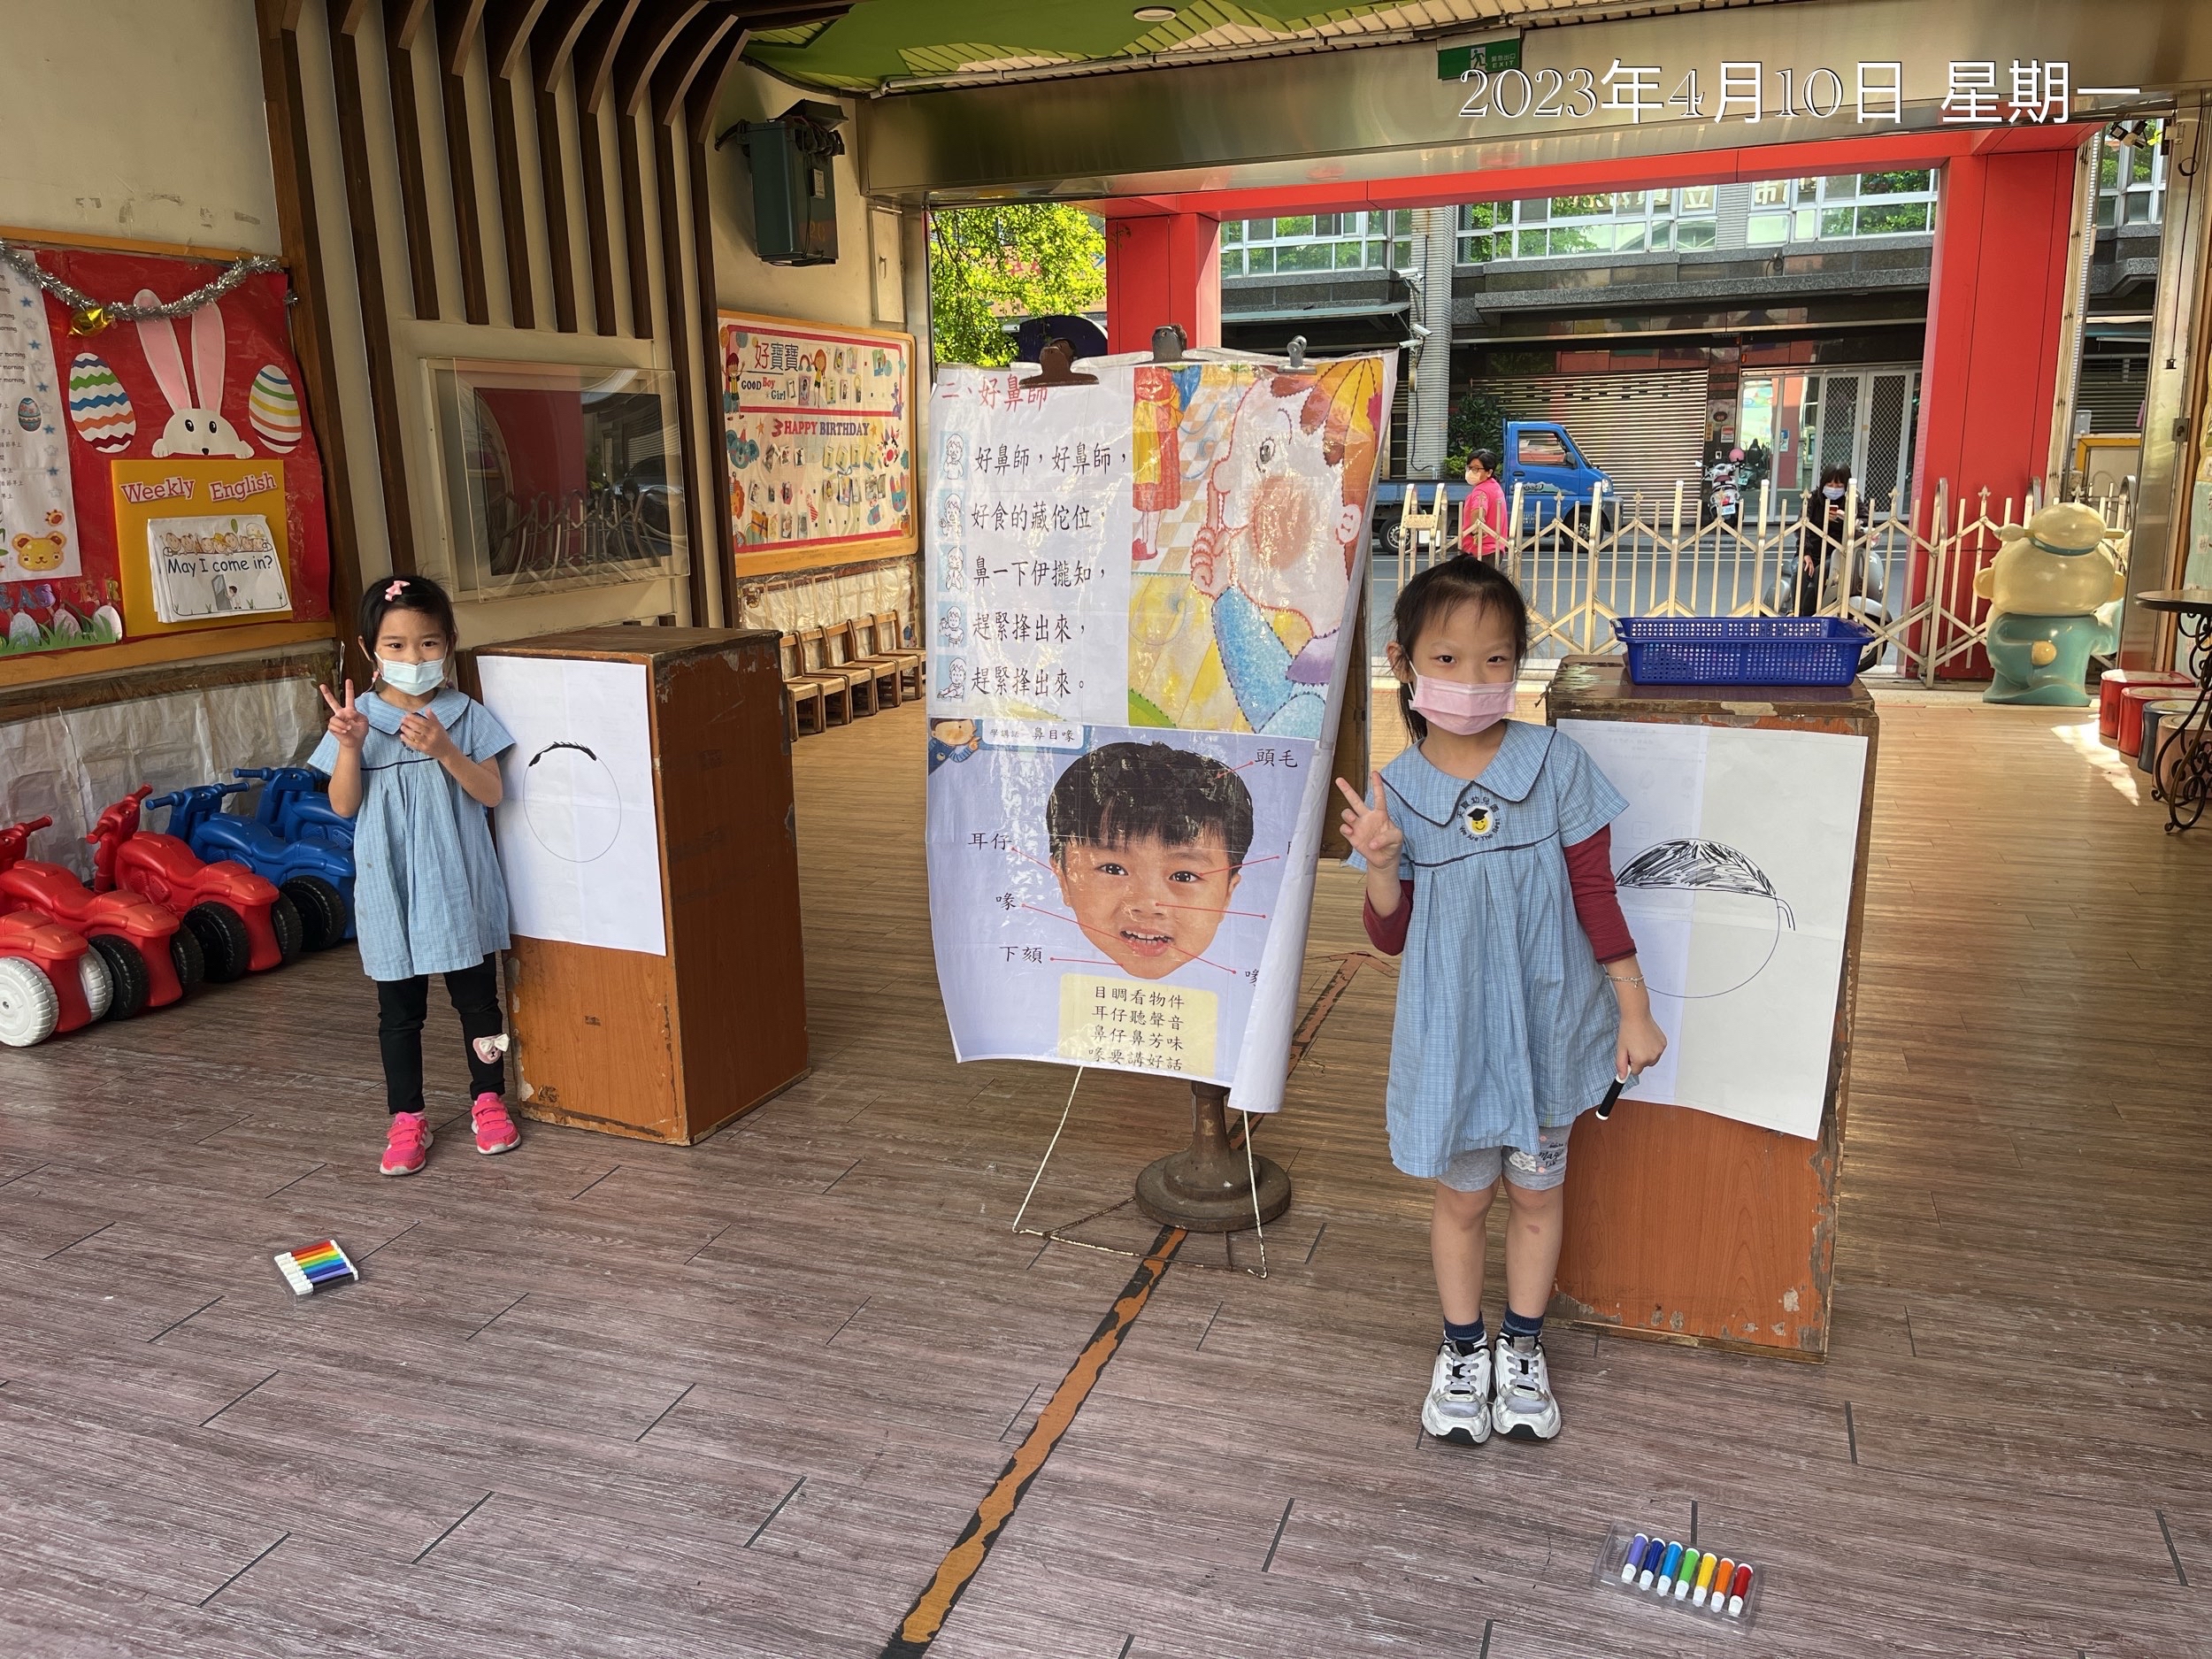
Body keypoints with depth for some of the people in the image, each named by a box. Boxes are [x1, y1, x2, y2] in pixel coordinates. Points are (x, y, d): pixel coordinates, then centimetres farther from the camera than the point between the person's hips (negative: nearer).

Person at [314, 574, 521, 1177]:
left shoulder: (465, 715, -2)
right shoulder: (357, 719, -1)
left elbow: (491, 793, -9)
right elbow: (343, 805, -5)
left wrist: (444, 750, -23)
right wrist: (350, 747, -20)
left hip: (458, 884, 0)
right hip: (391, 889, 0)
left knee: (476, 995, 12)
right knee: (399, 1009, 9)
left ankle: (489, 1100, 28)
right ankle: (406, 1119, 21)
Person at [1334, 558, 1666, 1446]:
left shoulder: (1558, 766, -11)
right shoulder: (1394, 791, -9)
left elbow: (1595, 895, -4)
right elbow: (1392, 936, -3)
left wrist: (1635, 1009, -2)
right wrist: (1382, 864, -22)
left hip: (1545, 1025, 0)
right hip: (1451, 1034, 0)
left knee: (1537, 1192, 17)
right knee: (1461, 1197, 16)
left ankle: (1523, 1349, 39)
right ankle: (1462, 1349, 38)